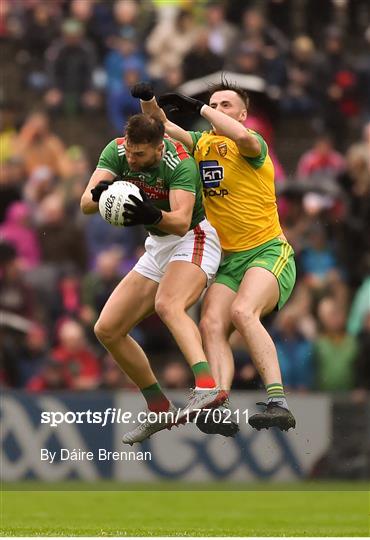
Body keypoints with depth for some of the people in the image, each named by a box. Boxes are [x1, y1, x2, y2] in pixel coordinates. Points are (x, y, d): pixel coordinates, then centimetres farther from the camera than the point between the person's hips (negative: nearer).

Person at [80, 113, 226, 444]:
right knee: (107, 330, 2)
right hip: (158, 247, 7)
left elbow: (182, 221, -35)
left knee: (168, 305, -38)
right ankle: (161, 410, 13)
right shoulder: (116, 151, -10)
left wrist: (154, 215, -56)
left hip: (193, 240, -7)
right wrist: (100, 195, -40)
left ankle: (207, 386, -57)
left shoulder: (180, 163, -25)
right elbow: (86, 203, -17)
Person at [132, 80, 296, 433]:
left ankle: (278, 403, -37)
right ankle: (220, 412, -32)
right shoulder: (202, 143, 13)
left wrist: (200, 108, -23)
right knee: (211, 325, -19)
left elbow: (243, 137, -30)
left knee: (242, 312, -32)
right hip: (227, 260, 6)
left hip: (268, 252, -6)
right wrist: (148, 100, -11)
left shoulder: (253, 146, -7)